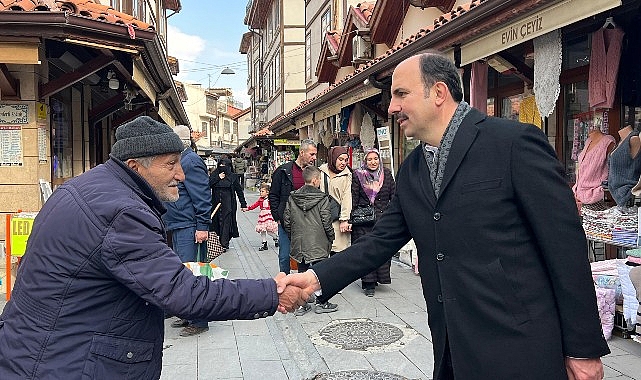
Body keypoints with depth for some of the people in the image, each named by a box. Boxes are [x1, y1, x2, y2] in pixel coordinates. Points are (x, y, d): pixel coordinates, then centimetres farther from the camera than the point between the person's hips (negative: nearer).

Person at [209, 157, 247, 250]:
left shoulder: (233, 177, 4)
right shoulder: (214, 175, 10)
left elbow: (239, 191, 7)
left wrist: (243, 204, 4)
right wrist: (218, 178, -10)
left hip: (228, 203, -2)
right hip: (216, 203, 3)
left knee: (226, 221, -9)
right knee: (217, 221, 2)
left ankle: (224, 243, -10)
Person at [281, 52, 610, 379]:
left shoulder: (515, 141, -11)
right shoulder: (410, 171, 10)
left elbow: (564, 243, -11)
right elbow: (380, 242, 10)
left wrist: (584, 349, -10)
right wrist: (317, 278, -3)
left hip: (519, 351, -6)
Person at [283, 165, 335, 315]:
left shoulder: (292, 198, 2)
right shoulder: (322, 198, -10)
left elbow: (286, 221, 5)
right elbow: (326, 222, -10)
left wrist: (292, 237, 17)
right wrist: (331, 237, 5)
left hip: (299, 243, 4)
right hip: (318, 243, -4)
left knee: (302, 272, 12)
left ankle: (301, 305, 16)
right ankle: (321, 303, 16)